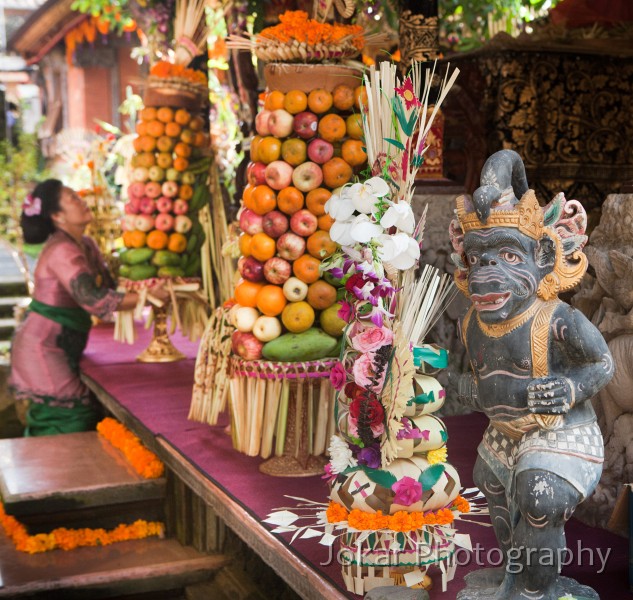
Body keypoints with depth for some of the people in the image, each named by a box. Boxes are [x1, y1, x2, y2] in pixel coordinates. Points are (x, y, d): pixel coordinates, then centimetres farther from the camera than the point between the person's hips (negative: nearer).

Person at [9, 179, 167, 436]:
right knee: (68, 420, -8)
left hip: (63, 347, 9)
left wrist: (151, 286, -9)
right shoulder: (61, 251, -20)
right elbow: (95, 300, -27)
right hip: (43, 348, -9)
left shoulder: (86, 245, 9)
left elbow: (109, 286, 5)